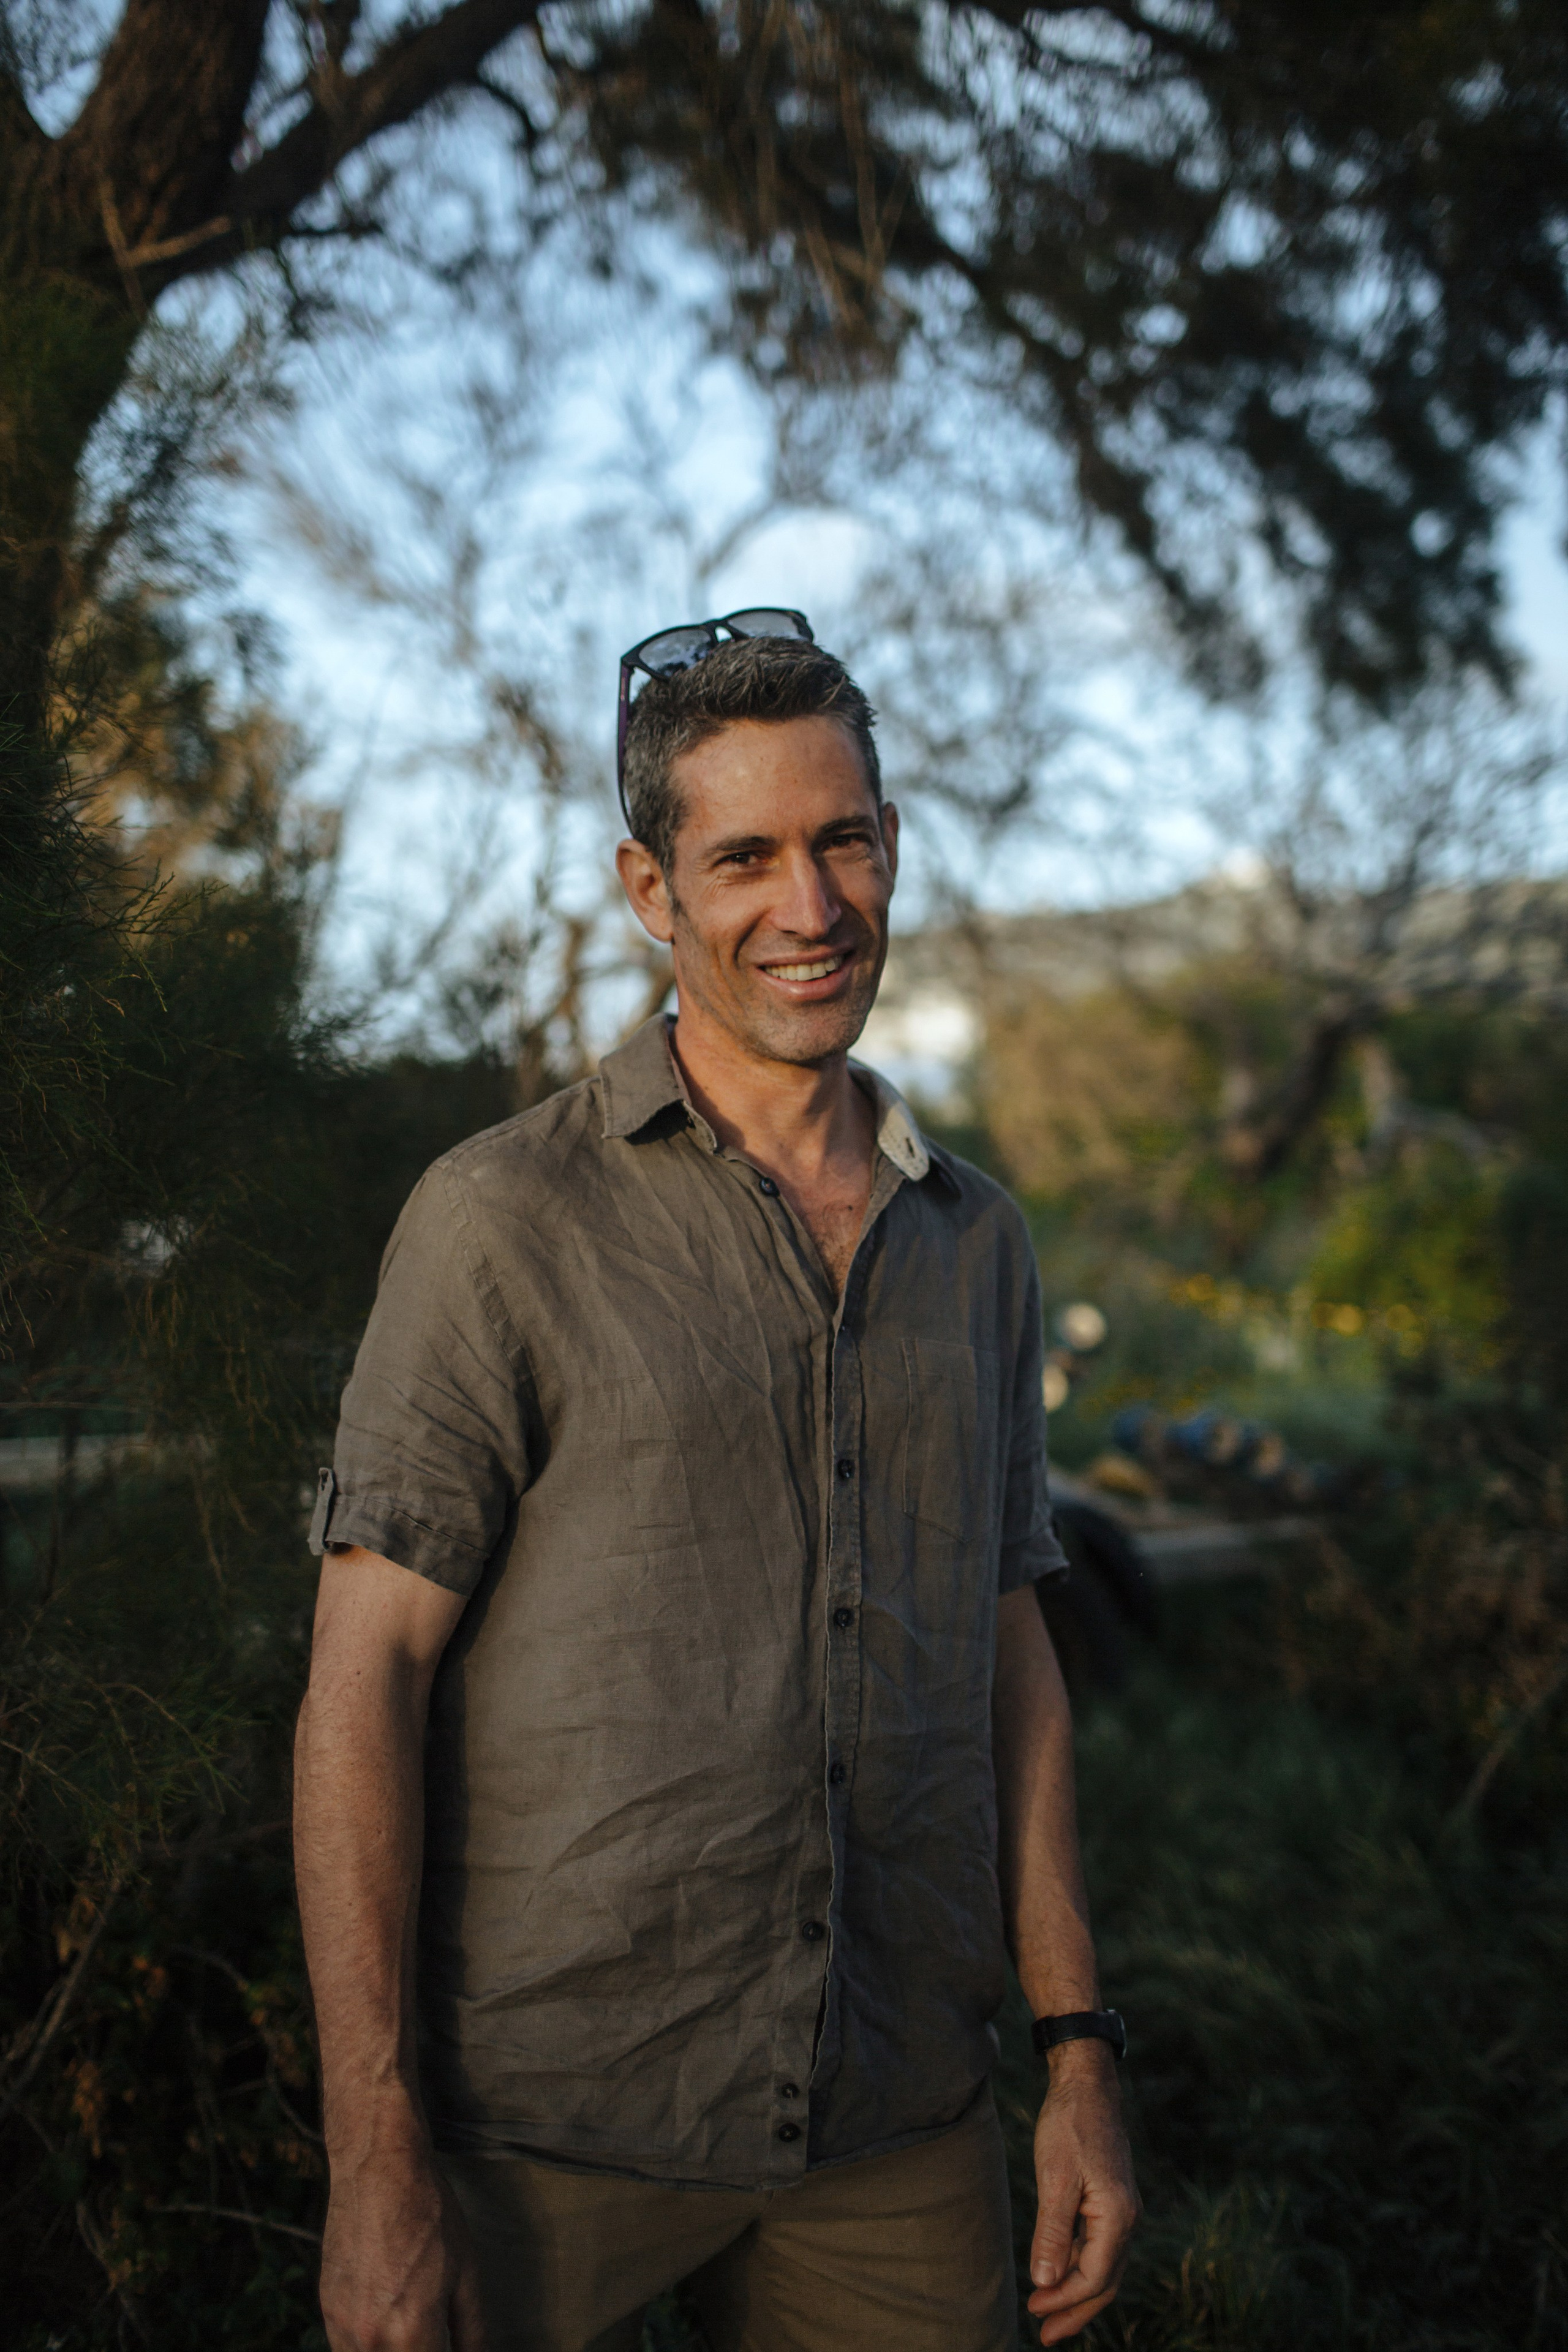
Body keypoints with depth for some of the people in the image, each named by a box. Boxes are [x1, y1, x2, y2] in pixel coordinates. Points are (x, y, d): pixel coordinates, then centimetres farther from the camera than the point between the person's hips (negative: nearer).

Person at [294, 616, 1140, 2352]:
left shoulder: (974, 1243, 8)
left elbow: (1008, 1658, 12)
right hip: (557, 2132, -4)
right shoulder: (508, 1219, -7)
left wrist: (1079, 2051, 8)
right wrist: (376, 2165, -14)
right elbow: (366, 1677, -10)